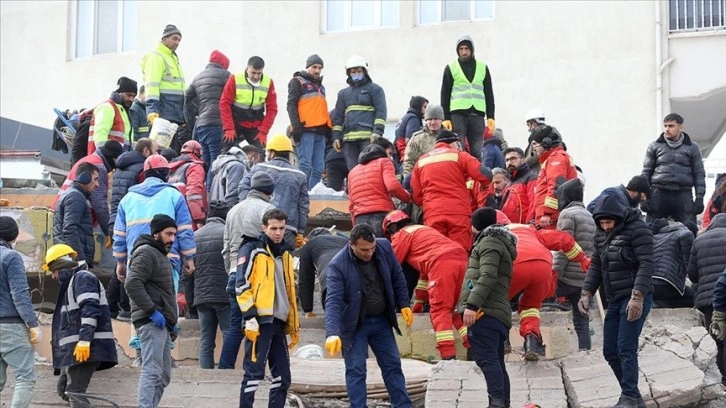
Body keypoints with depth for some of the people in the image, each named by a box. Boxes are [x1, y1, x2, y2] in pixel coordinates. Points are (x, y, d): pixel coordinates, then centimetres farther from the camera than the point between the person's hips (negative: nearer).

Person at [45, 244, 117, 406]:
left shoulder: (82, 278, -7)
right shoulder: (71, 281, 25)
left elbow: (90, 310, -20)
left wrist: (84, 341, -26)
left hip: (86, 347, -11)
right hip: (74, 347, 11)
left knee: (75, 391, -15)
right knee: (64, 388, 16)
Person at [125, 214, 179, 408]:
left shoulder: (160, 255, 25)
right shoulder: (146, 253, -8)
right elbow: (132, 284, -22)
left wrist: (172, 322, 23)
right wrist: (152, 311, -22)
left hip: (161, 324, 10)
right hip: (151, 322, -10)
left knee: (163, 375, 11)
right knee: (152, 370, -17)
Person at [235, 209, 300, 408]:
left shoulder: (285, 254, 21)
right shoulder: (252, 250, -1)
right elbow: (242, 285, -10)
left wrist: (294, 326, 22)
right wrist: (250, 318, -18)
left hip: (279, 323, 7)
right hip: (260, 321, -7)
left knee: (283, 377, 6)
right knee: (254, 373, -9)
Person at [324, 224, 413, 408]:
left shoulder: (384, 247, -12)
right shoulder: (338, 265, -26)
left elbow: (397, 277, 5)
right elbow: (333, 301, -32)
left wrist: (403, 304, 3)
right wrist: (332, 333, -43)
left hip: (381, 320, 5)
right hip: (354, 324, -4)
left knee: (393, 365, 11)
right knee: (356, 370, -5)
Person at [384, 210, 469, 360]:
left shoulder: (401, 234, 15)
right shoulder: (423, 230, 40)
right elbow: (426, 269, 44)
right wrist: (419, 301, 48)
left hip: (442, 263, -8)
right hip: (462, 259, 8)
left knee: (440, 310, -7)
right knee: (456, 309, 15)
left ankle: (448, 357, -19)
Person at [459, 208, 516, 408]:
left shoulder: (488, 242, -1)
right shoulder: (500, 243, 29)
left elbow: (487, 277, -16)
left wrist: (472, 304, -24)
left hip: (484, 311, -10)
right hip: (499, 312, 10)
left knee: (486, 358, -20)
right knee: (496, 360, 9)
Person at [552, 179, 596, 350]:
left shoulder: (568, 214, -5)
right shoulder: (589, 216, 20)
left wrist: (554, 275, -14)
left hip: (568, 277, -8)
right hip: (586, 278, 8)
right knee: (581, 322, 9)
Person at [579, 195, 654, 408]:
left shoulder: (637, 230, -11)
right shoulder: (601, 235, 12)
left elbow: (646, 265, -18)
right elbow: (596, 265, 18)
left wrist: (637, 297, -25)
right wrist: (586, 293, 6)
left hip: (635, 298, -9)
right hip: (614, 300, 9)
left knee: (626, 348, -14)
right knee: (610, 351, 8)